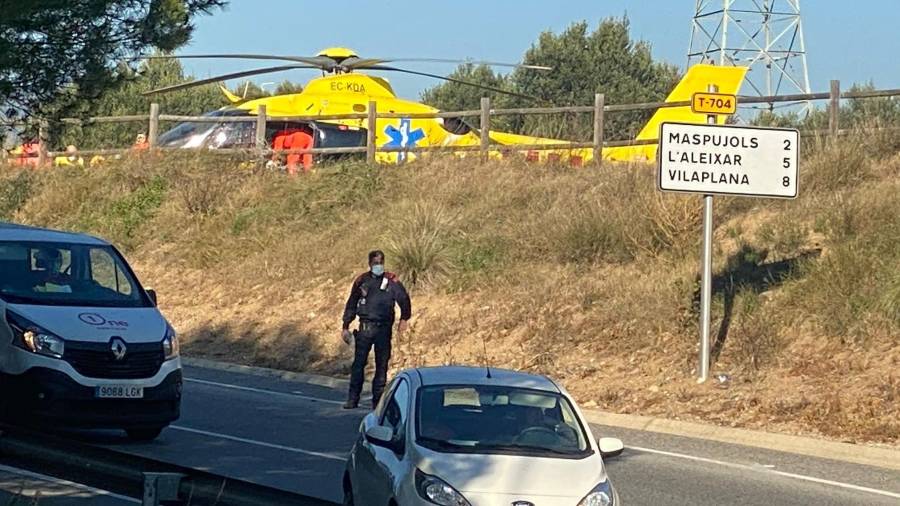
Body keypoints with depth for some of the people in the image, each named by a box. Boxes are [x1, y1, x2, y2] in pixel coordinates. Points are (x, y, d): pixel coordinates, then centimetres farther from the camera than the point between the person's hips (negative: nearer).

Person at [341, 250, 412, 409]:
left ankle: (378, 399, 9)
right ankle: (353, 399, 1)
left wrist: (404, 318, -5)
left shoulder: (392, 281, 1)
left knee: (382, 364, 3)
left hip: (384, 329, 0)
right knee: (359, 363, -4)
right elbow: (351, 305, 12)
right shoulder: (362, 281, 6)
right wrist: (346, 327, 11)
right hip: (365, 327, 0)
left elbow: (404, 299, 7)